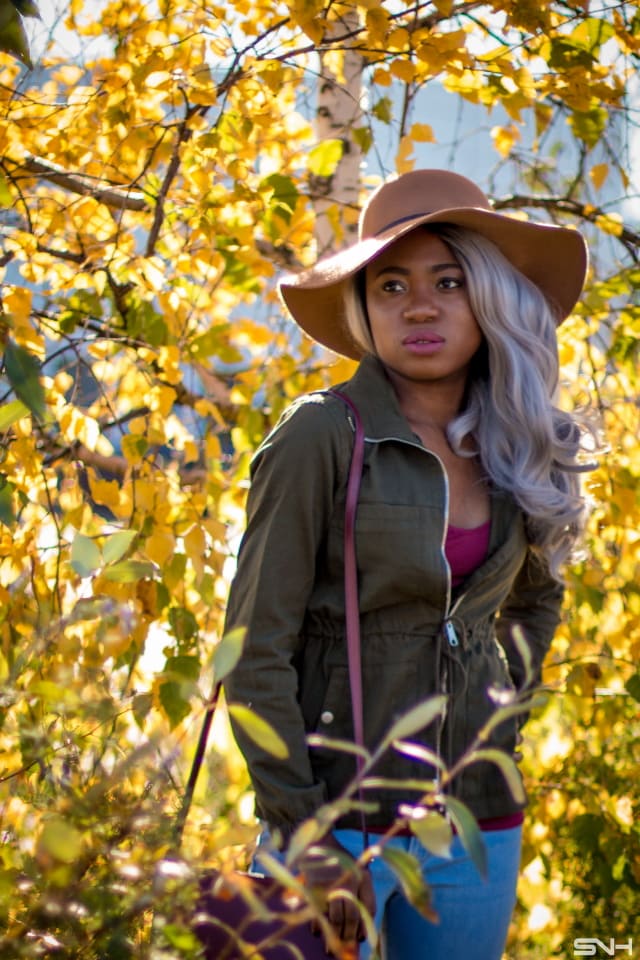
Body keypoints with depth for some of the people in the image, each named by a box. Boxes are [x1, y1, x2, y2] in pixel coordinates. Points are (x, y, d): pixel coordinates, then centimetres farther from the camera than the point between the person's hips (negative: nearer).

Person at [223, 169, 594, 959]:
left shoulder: (509, 449, 6)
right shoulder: (321, 437, -11)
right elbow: (257, 652, -12)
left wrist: (501, 703, 12)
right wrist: (307, 837, -15)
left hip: (478, 827, 5)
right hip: (340, 823, -5)